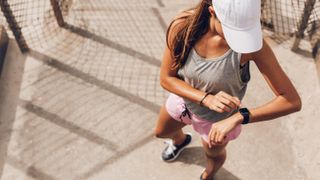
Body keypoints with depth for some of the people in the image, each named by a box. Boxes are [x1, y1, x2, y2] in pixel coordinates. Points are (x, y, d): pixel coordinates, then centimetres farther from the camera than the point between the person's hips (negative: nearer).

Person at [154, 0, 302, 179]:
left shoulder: (252, 42, -38)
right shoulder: (183, 25, -32)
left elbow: (293, 101, -36)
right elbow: (166, 78, -21)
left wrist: (238, 118, -46)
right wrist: (207, 99, -37)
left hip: (218, 118, -2)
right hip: (183, 99, 2)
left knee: (214, 154, 29)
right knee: (161, 132, 32)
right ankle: (180, 141, 70)